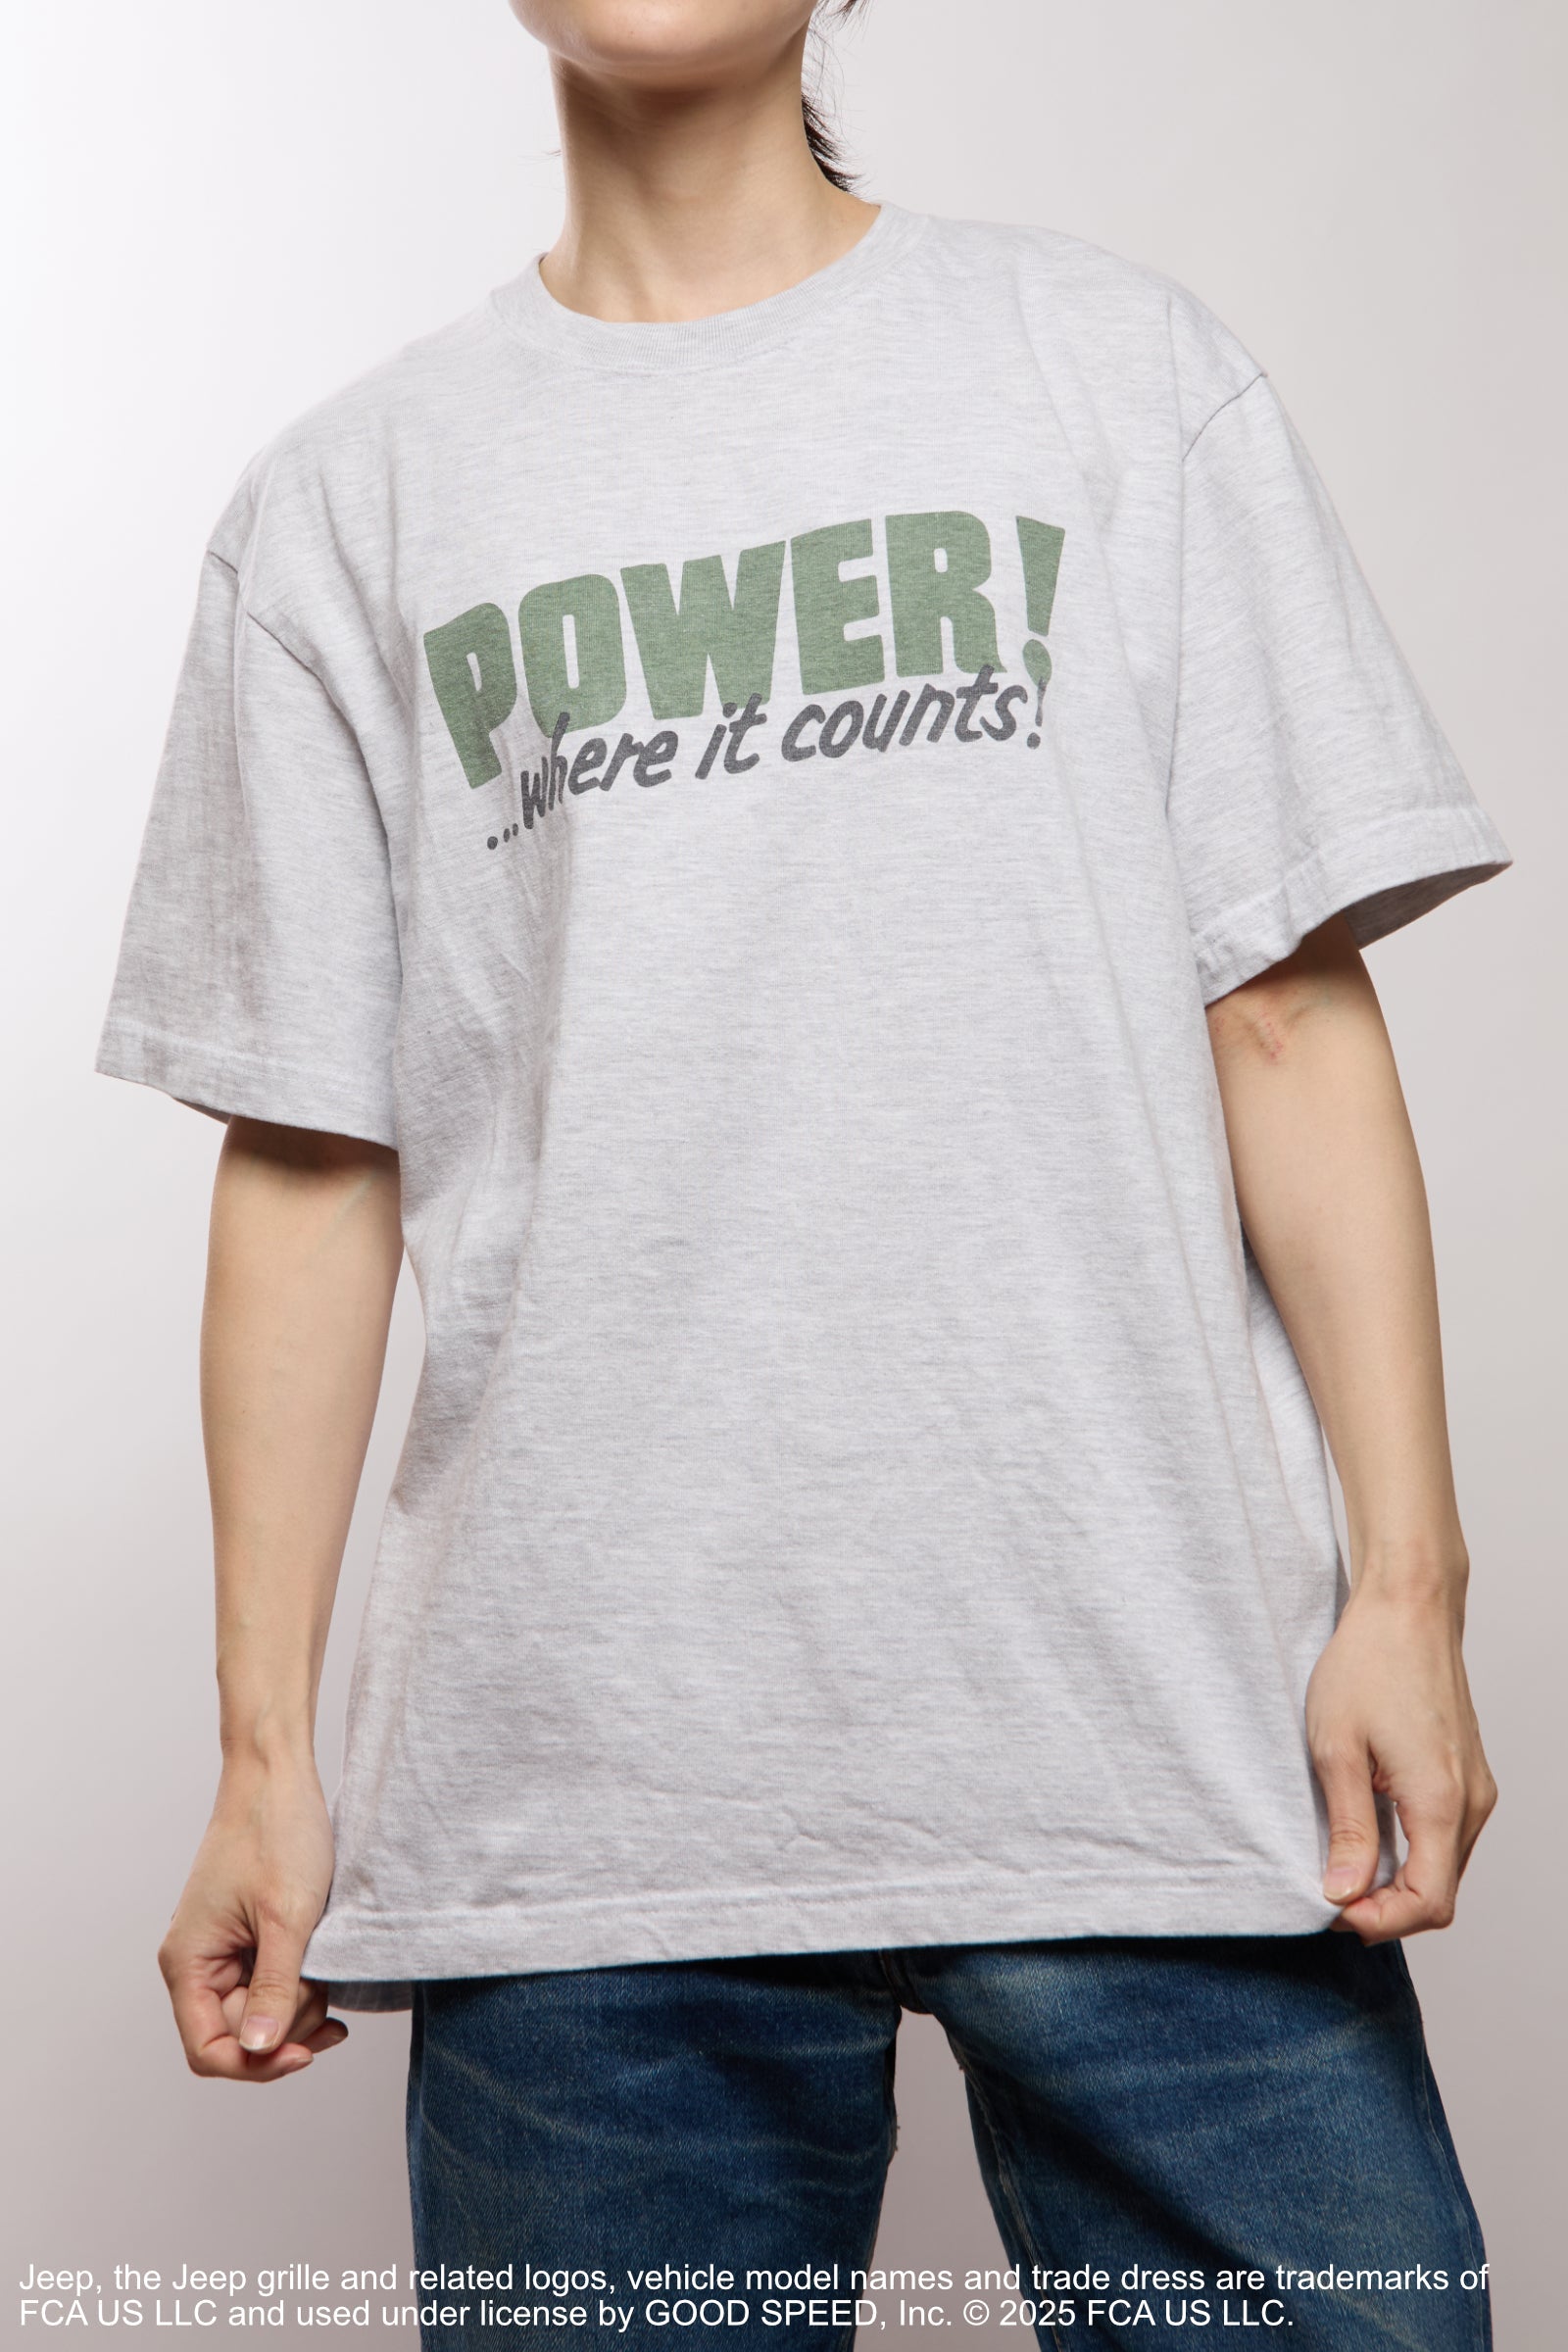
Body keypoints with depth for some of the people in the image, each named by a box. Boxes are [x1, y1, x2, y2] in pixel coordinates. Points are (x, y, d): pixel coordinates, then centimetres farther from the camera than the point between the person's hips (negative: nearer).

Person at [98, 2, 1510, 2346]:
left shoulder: (1126, 371, 10)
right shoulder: (349, 504, 12)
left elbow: (1291, 1019, 4)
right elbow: (312, 1154, 8)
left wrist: (1408, 1580, -3)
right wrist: (267, 1746, 4)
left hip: (1157, 1734, 0)